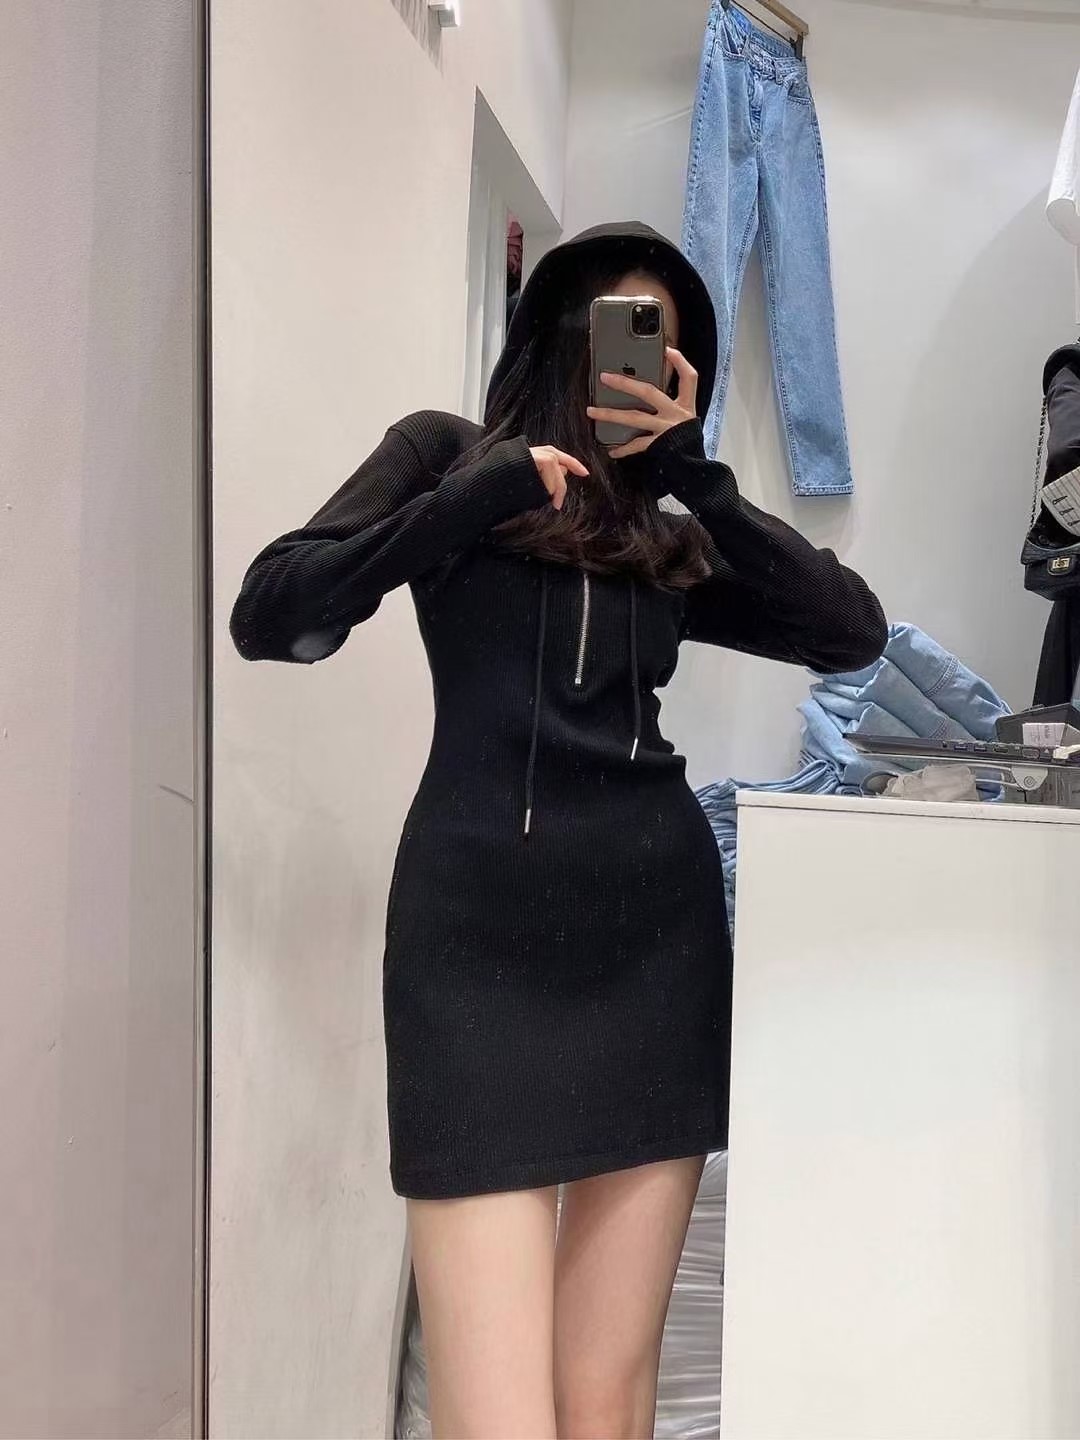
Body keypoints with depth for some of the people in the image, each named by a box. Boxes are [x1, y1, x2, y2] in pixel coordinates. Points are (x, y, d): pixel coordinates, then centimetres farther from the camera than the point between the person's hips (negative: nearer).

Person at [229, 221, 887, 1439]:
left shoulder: (672, 540, 20)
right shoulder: (448, 453, 12)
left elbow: (854, 634, 6)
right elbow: (269, 619, -1)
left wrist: (693, 474, 3)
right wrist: (478, 497, -9)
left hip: (658, 930, 4)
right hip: (479, 936, -3)